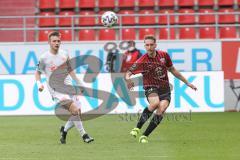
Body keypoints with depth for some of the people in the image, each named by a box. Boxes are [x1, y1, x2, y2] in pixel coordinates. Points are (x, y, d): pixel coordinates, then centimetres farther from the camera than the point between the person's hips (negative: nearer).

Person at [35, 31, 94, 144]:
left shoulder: (64, 54, 8)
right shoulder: (44, 58, -6)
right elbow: (37, 72, 6)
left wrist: (79, 83, 18)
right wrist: (39, 83, -11)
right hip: (56, 89, -6)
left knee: (78, 113, 0)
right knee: (74, 110, -21)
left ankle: (64, 130, 24)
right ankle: (83, 135, -14)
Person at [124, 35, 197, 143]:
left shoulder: (164, 55, 2)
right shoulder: (142, 61, -10)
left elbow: (172, 70, 17)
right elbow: (128, 73, -14)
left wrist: (187, 83, 22)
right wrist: (128, 79, -40)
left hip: (164, 89, 4)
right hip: (151, 88, -3)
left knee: (161, 111, -22)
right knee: (155, 103, -36)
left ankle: (145, 136, -12)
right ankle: (137, 128, -23)